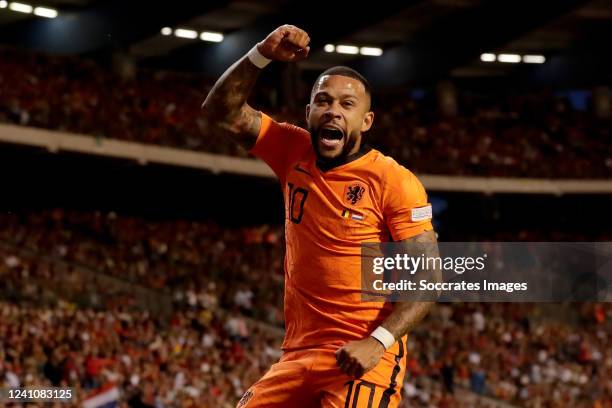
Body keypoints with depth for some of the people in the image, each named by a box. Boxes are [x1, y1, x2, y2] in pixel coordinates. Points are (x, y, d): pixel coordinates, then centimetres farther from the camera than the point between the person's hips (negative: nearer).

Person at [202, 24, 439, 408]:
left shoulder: (394, 182, -10)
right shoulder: (295, 152, 7)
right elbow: (222, 114, 9)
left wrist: (378, 342, -22)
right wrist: (262, 54, -5)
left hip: (365, 358, -6)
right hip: (299, 355, 6)